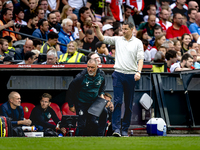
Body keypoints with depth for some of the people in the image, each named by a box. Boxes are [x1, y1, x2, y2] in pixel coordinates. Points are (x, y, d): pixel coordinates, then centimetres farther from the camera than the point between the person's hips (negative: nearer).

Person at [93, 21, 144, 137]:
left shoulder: (138, 42, 5)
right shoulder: (117, 40, 10)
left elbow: (140, 59, -3)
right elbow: (102, 38, 6)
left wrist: (138, 72, -16)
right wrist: (97, 29, -11)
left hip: (131, 75, 0)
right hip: (118, 74, 0)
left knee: (129, 104, 5)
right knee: (117, 101, -10)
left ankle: (125, 129, 12)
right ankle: (116, 128, -14)